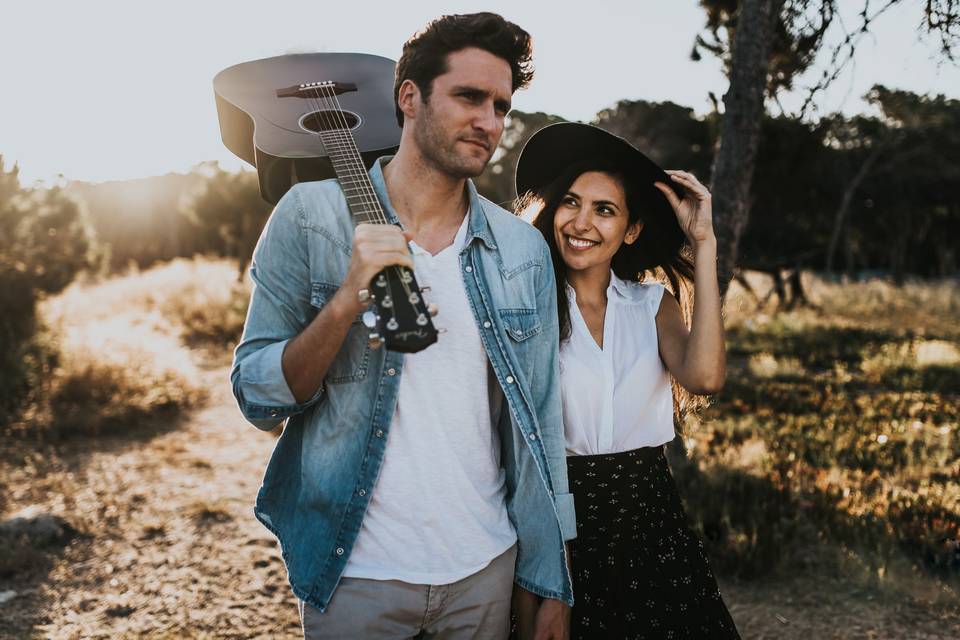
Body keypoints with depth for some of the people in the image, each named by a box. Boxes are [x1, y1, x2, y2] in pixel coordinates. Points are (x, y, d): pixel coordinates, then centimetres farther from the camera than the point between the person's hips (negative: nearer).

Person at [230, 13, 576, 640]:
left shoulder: (524, 251, 1)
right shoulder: (311, 215, -7)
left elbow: (538, 424, 4)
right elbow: (258, 399, -7)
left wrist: (553, 587, 5)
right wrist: (346, 304, -23)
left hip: (486, 569, 3)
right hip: (354, 575, -3)